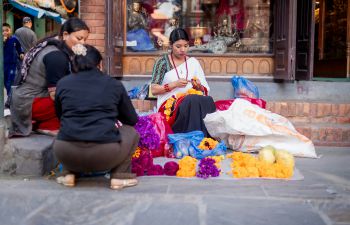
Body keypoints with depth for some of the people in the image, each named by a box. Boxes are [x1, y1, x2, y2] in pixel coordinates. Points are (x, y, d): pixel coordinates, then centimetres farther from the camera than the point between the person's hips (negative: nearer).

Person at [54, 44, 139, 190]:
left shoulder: (62, 83, 12)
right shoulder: (114, 84, 10)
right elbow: (132, 120, 20)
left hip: (67, 153, 2)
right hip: (104, 153, -2)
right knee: (131, 132, 26)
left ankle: (70, 174, 18)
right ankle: (118, 177, 11)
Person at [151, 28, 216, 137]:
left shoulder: (193, 62, 16)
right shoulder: (162, 62, 5)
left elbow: (205, 91, 15)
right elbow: (153, 90, -2)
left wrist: (199, 87, -7)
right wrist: (174, 84, -13)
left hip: (191, 103, 3)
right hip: (169, 105, -3)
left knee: (207, 100, -32)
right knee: (193, 100, -36)